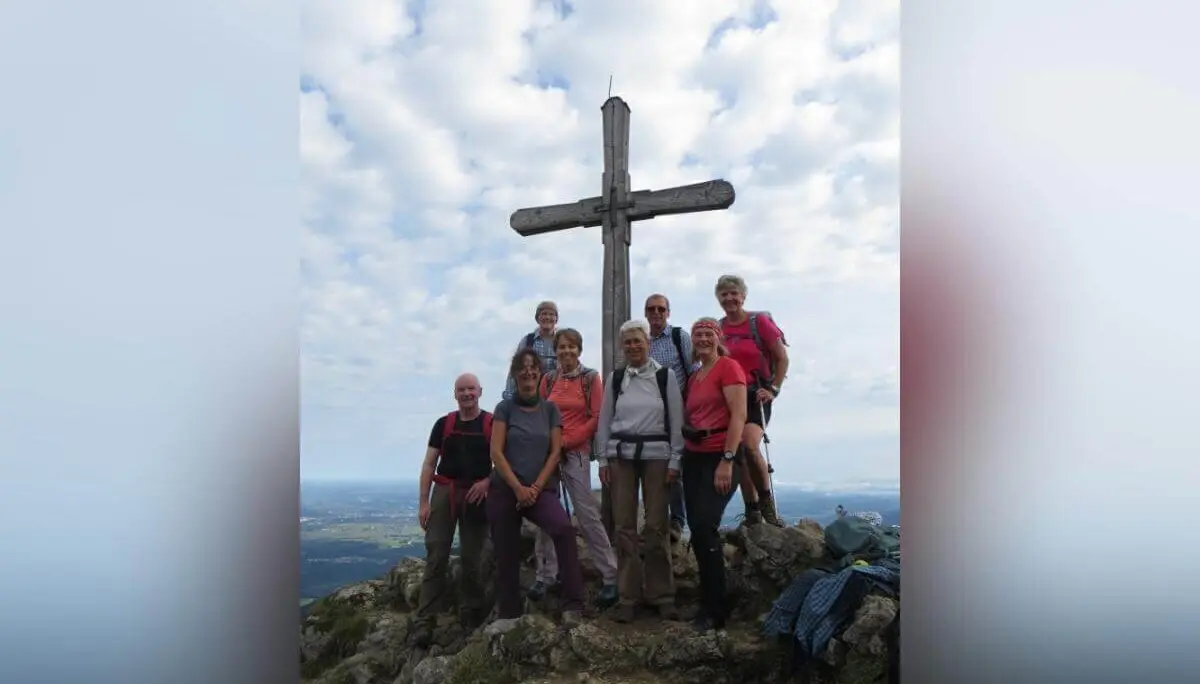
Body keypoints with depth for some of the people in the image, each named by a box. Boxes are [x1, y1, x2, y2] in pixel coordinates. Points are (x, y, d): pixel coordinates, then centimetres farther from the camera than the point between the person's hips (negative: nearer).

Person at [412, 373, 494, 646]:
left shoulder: (492, 424, 2)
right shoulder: (443, 424, 6)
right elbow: (429, 464, 5)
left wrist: (487, 482, -14)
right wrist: (424, 502, -2)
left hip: (477, 495, 0)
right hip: (445, 491, 1)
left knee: (472, 557, 6)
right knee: (436, 556, -4)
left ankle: (471, 613, 19)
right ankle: (425, 620, -3)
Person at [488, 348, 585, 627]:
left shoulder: (550, 409, 6)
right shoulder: (505, 407, 1)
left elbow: (555, 452, 1)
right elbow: (496, 452, -5)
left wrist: (536, 487, -10)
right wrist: (518, 488, -13)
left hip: (540, 488, 0)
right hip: (505, 489, 0)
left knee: (564, 527, -26)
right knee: (506, 553, 3)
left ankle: (572, 604, -22)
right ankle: (508, 614, 21)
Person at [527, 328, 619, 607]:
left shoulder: (591, 378, 0)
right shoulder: (548, 379, 9)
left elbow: (596, 418, -4)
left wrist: (567, 441, -9)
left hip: (577, 452, -3)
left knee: (587, 514, -5)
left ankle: (610, 577, 3)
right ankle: (545, 576, 17)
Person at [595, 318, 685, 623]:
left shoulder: (665, 376, 1)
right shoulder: (615, 378, 8)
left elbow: (676, 420, 0)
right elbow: (604, 420, 10)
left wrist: (675, 460, -4)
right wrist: (603, 460, 4)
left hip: (656, 455, -2)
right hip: (621, 455, 2)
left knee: (657, 526, 0)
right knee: (624, 526, 3)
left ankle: (662, 595, 11)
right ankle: (628, 596, 11)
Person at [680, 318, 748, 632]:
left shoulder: (729, 367, -6)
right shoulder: (693, 377, 15)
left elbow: (739, 415, -14)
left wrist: (727, 461, -19)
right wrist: (684, 455, 6)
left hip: (721, 456, -7)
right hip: (694, 458, 7)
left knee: (704, 527, -14)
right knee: (698, 530, 6)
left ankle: (715, 610, -2)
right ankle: (712, 603, 20)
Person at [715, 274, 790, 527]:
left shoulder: (759, 321, -3)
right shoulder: (717, 328, 9)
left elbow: (782, 358, -1)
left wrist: (774, 389, -9)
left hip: (755, 396, -4)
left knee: (749, 446, -24)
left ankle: (767, 502, -5)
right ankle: (752, 512, 14)